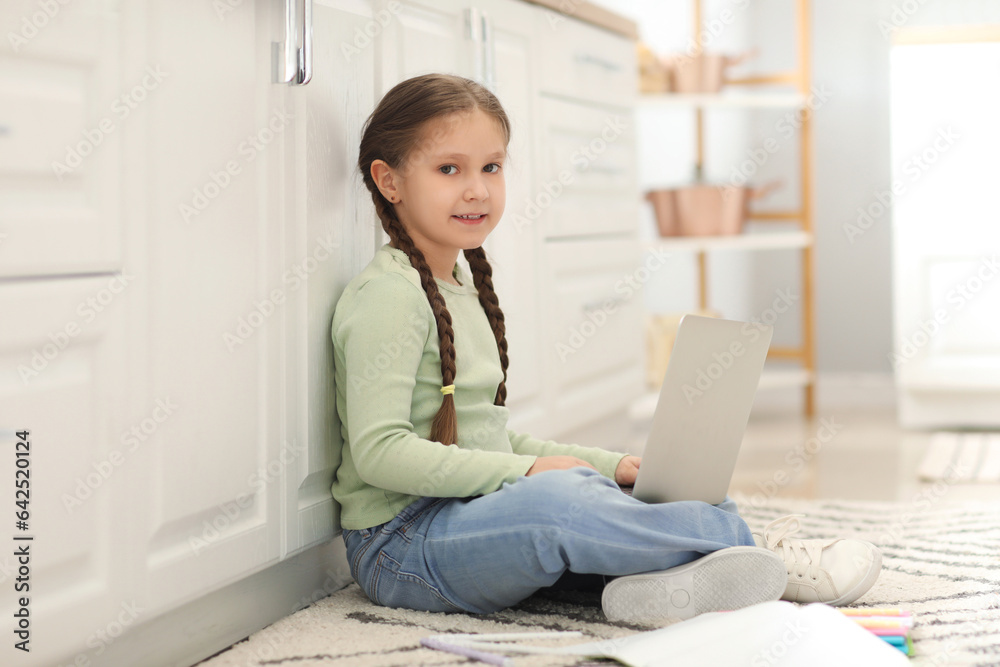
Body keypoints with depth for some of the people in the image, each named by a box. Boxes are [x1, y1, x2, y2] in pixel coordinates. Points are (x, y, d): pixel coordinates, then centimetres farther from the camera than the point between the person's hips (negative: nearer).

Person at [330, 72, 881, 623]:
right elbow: (380, 451, -21)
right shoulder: (387, 296, -12)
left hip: (472, 512, 10)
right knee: (556, 497, -32)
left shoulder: (460, 286, 18)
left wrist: (609, 465, 13)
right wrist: (526, 471, -19)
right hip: (400, 543, -10)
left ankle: (663, 578, -29)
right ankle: (759, 553, -24)